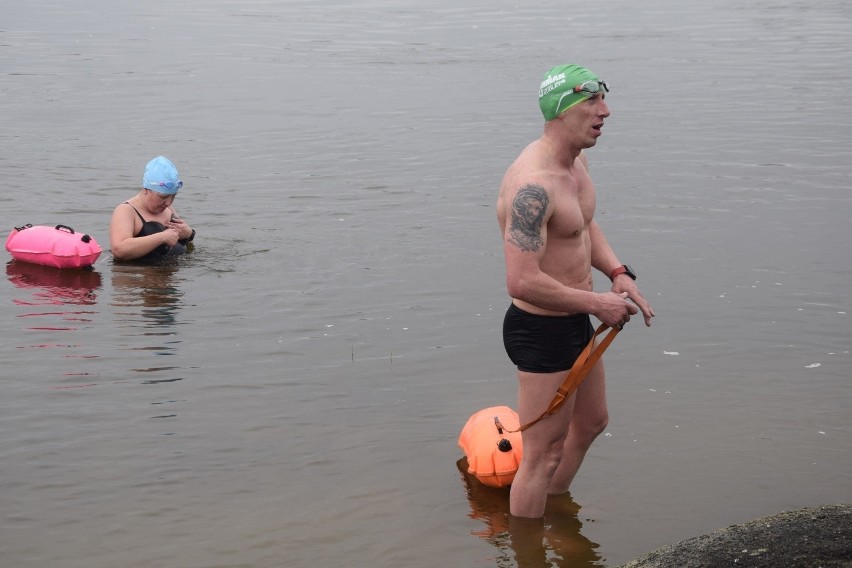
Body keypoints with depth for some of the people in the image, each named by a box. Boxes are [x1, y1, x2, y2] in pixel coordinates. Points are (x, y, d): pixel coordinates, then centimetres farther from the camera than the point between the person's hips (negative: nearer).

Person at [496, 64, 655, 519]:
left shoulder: (576, 161, 4)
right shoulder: (532, 184, -29)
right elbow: (522, 281, -34)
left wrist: (617, 272, 4)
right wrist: (597, 303, -23)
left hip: (575, 324, 11)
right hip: (541, 331, -11)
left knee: (591, 423, 28)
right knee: (543, 455, 1)